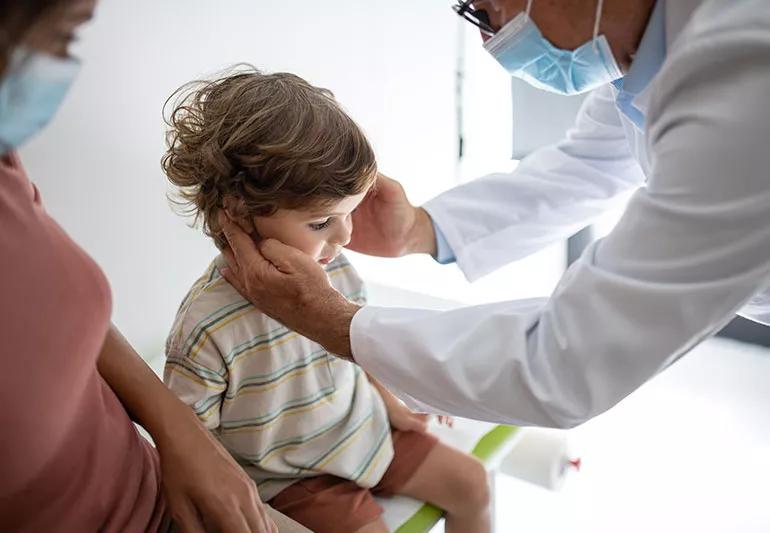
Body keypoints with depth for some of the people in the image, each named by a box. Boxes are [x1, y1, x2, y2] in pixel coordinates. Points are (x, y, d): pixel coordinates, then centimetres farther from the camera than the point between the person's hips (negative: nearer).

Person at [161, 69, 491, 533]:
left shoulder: (336, 269, -11)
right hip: (289, 474, -6)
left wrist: (389, 403, 9)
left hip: (363, 429, 6)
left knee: (470, 482, 11)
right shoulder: (207, 328, -30)